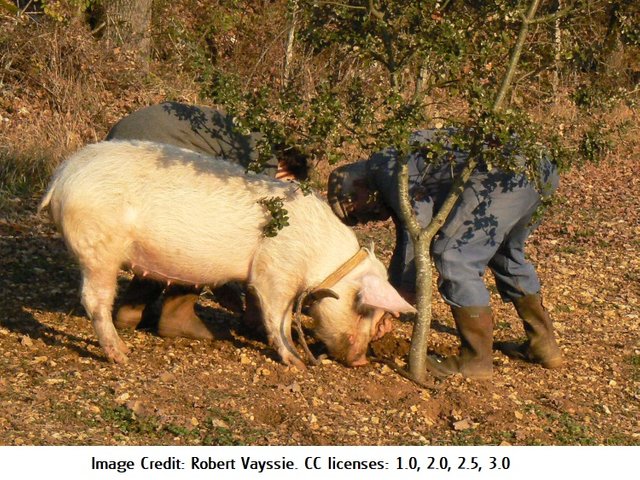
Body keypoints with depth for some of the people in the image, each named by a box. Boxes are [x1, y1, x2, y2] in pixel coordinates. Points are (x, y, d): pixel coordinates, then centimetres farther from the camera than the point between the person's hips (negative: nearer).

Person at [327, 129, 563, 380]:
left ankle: (477, 359, 1)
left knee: (454, 260, -6)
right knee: (507, 256, 28)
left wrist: (403, 292, 0)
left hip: (501, 174, -11)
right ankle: (543, 345, 33)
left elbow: (418, 221, -9)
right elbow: (405, 245, 37)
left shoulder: (385, 164, 2)